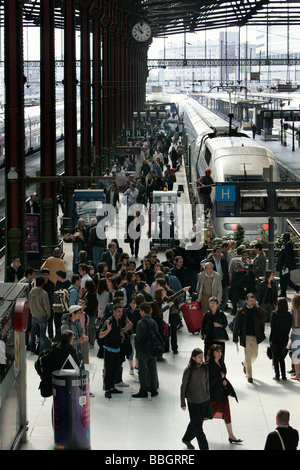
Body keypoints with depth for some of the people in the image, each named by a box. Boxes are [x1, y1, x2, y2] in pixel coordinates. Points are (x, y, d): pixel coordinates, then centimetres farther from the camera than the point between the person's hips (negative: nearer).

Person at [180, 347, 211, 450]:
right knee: (197, 426, -1)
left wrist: (208, 396, 16)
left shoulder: (205, 368, -3)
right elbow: (183, 387, -7)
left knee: (196, 423, 18)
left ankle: (186, 439, 39)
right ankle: (204, 447, 8)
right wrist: (182, 403, -4)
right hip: (193, 402, -5)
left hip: (205, 400, 5)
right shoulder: (188, 370, -16)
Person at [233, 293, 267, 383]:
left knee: (255, 355, 15)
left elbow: (264, 315, -15)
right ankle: (249, 376, 1)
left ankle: (245, 364, 44)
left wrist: (257, 306, -11)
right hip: (246, 336, -3)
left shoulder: (257, 310, 5)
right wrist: (235, 339, -4)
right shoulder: (241, 311, -1)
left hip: (255, 336, 3)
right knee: (248, 356, -5)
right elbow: (236, 326, -1)